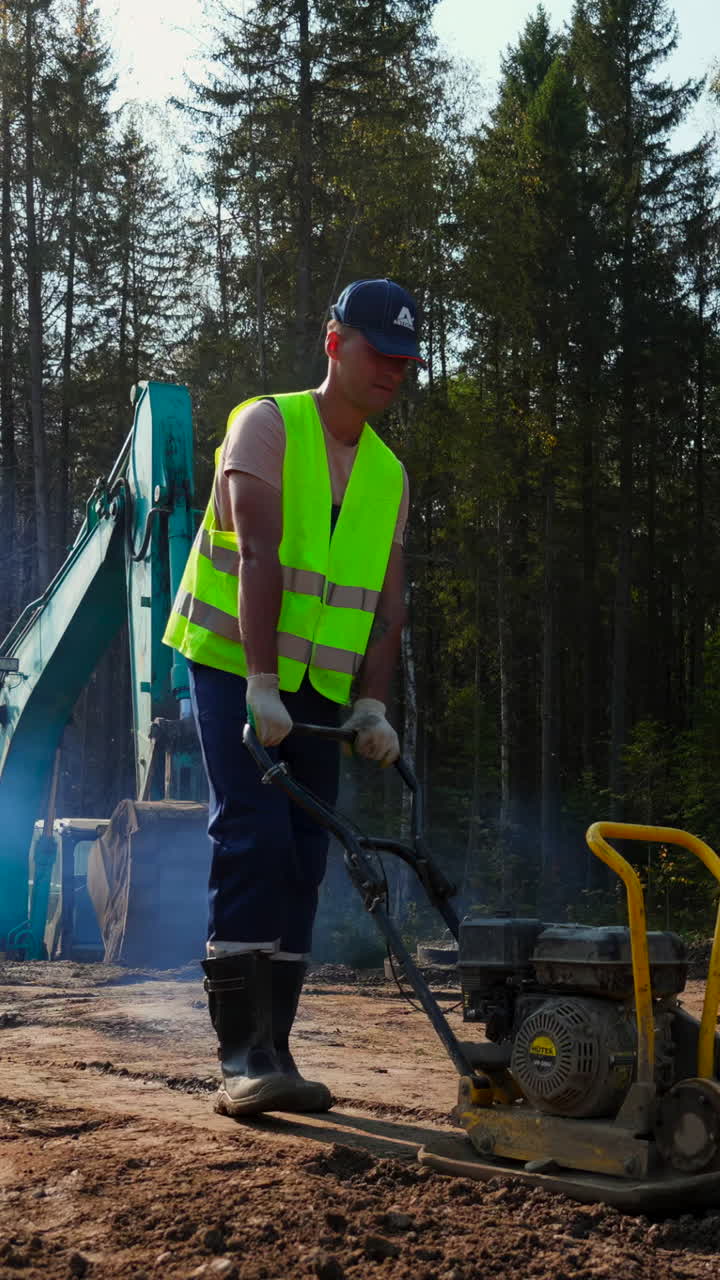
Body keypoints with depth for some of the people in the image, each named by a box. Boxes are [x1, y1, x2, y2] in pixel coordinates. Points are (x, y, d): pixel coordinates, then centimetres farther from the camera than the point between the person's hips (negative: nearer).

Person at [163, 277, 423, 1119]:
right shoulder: (267, 426, -7)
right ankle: (241, 1057, -13)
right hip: (233, 672, -6)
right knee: (254, 839, -16)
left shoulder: (389, 475, 11)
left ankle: (272, 1054, 10)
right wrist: (262, 686, -26)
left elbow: (387, 604, 5)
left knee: (302, 862, 3)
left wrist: (371, 707, -8)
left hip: (319, 691, 6)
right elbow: (257, 558, -18)